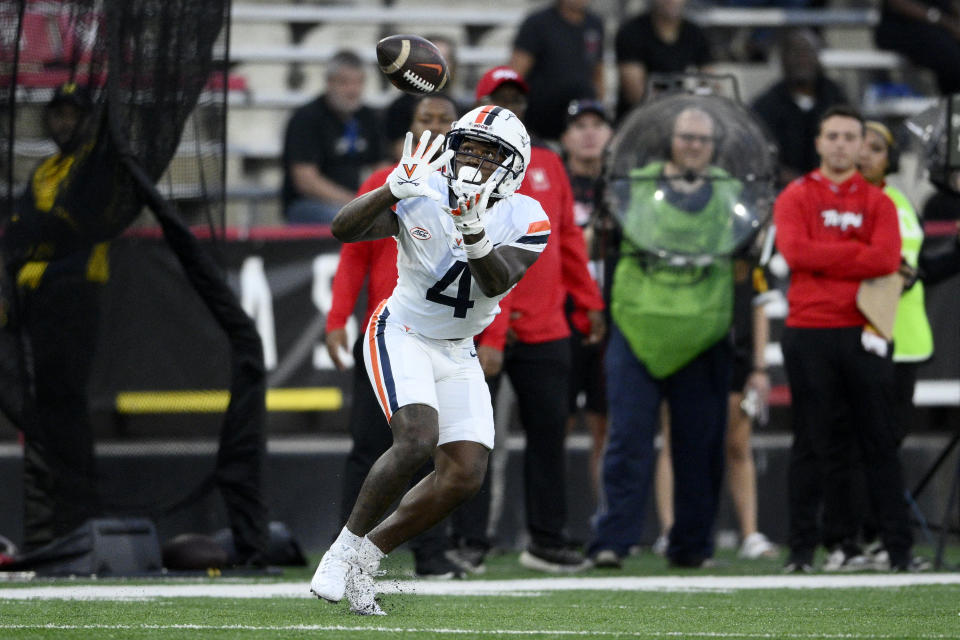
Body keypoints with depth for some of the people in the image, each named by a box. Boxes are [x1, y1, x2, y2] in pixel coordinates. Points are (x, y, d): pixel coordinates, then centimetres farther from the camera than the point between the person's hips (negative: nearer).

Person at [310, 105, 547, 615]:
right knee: (418, 440, -27)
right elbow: (343, 229, -26)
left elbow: (497, 283, -27)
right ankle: (346, 547, -11)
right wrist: (394, 189, -42)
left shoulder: (524, 221, -9)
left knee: (464, 476, -7)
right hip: (402, 337, -4)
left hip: (457, 355, 4)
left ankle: (367, 554, 8)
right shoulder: (423, 197, -15)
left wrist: (474, 235, -46)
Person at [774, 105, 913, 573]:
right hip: (809, 336, -1)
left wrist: (826, 259, -8)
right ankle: (803, 547, 2)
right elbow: (794, 250, -10)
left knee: (878, 442, 0)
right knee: (814, 443, 0)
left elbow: (887, 258, -6)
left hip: (863, 333, 1)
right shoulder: (796, 198, 8)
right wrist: (857, 254, -7)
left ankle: (898, 547, 1)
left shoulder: (877, 202, 10)